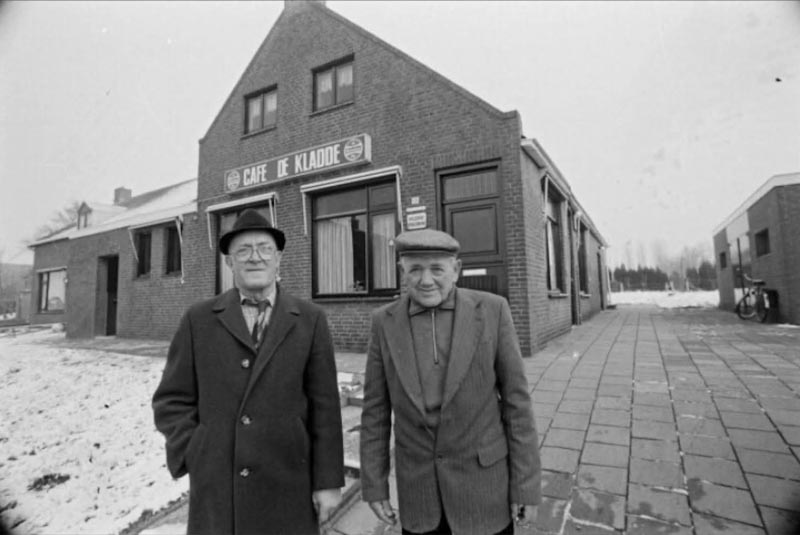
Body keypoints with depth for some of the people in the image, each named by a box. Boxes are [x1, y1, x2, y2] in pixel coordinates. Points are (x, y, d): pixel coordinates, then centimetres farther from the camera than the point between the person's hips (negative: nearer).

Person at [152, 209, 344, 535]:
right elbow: (172, 400, 4)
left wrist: (328, 480, -4)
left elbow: (324, 406, -4)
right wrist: (195, 456, -5)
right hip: (215, 486, 1)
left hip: (286, 486, 0)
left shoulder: (310, 320, -4)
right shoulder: (199, 320, -1)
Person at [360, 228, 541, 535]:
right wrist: (373, 485, 2)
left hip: (484, 481, -1)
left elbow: (516, 400, -8)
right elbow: (376, 408, 0)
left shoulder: (492, 310, -12)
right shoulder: (385, 321, -7)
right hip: (418, 485, 2)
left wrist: (527, 486, -6)